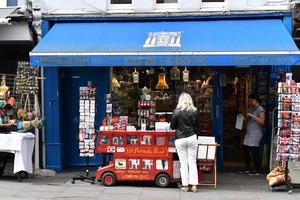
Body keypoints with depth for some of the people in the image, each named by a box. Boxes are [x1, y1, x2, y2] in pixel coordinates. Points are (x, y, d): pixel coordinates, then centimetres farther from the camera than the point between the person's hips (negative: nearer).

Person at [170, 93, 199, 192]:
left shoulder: (177, 111, -8)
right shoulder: (194, 111, 0)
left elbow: (172, 126, -2)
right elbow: (197, 126, 6)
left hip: (180, 139, -2)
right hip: (192, 138, 2)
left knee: (183, 163, 5)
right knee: (192, 162, 7)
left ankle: (185, 185, 8)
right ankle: (193, 185, 5)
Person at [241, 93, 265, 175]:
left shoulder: (260, 110, -9)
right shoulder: (251, 109, 17)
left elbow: (262, 121, -20)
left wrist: (252, 116, -22)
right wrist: (245, 118, 6)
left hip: (256, 132, -9)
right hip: (249, 132, 9)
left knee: (254, 151, -7)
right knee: (246, 150, 9)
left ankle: (257, 171, 0)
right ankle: (247, 169, 19)